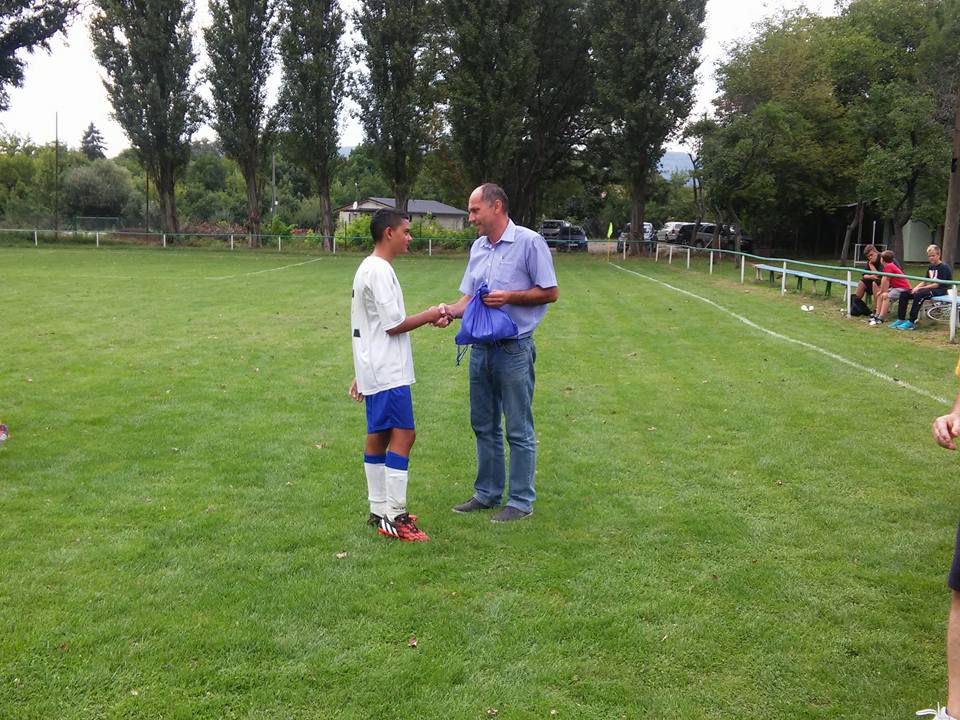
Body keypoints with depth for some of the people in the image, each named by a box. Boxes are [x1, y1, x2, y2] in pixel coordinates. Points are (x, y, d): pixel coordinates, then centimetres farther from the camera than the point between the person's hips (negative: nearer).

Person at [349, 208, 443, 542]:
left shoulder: (366, 269, 17)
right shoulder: (380, 272, -15)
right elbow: (394, 325, -17)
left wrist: (361, 374, 25)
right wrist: (428, 316, -2)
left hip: (374, 372, 10)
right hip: (389, 374, -10)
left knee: (378, 436, 12)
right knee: (403, 436, -9)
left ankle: (379, 511, 19)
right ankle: (394, 518, -8)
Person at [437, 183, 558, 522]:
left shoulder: (529, 242, -9)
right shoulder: (478, 247, 12)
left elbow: (550, 292, -8)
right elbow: (469, 297, 13)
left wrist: (509, 297, -18)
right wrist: (451, 311, -7)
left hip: (514, 350, -7)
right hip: (481, 348, 7)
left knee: (519, 430, 1)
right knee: (484, 426, 14)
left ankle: (521, 501, 10)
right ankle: (487, 493, 26)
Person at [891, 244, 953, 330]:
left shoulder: (944, 267, -10)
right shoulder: (930, 267, 16)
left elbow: (937, 284, -18)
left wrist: (920, 288, -19)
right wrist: (917, 287, -7)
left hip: (940, 290, -9)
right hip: (930, 288, 9)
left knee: (919, 295, -36)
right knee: (904, 294, -6)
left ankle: (911, 322, -34)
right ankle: (901, 319, -7)